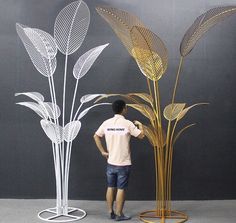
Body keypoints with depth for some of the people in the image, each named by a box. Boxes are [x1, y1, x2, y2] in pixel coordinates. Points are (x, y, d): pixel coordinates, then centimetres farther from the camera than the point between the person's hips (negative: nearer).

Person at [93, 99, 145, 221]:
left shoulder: (107, 123, 0)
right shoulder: (127, 123, -13)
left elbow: (96, 136, 6)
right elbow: (141, 135, -7)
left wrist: (103, 151, 10)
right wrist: (140, 125, 12)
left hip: (111, 162, 5)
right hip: (123, 163, -4)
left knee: (111, 187, 13)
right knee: (121, 189, 3)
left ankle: (110, 212, 21)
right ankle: (119, 214, 10)